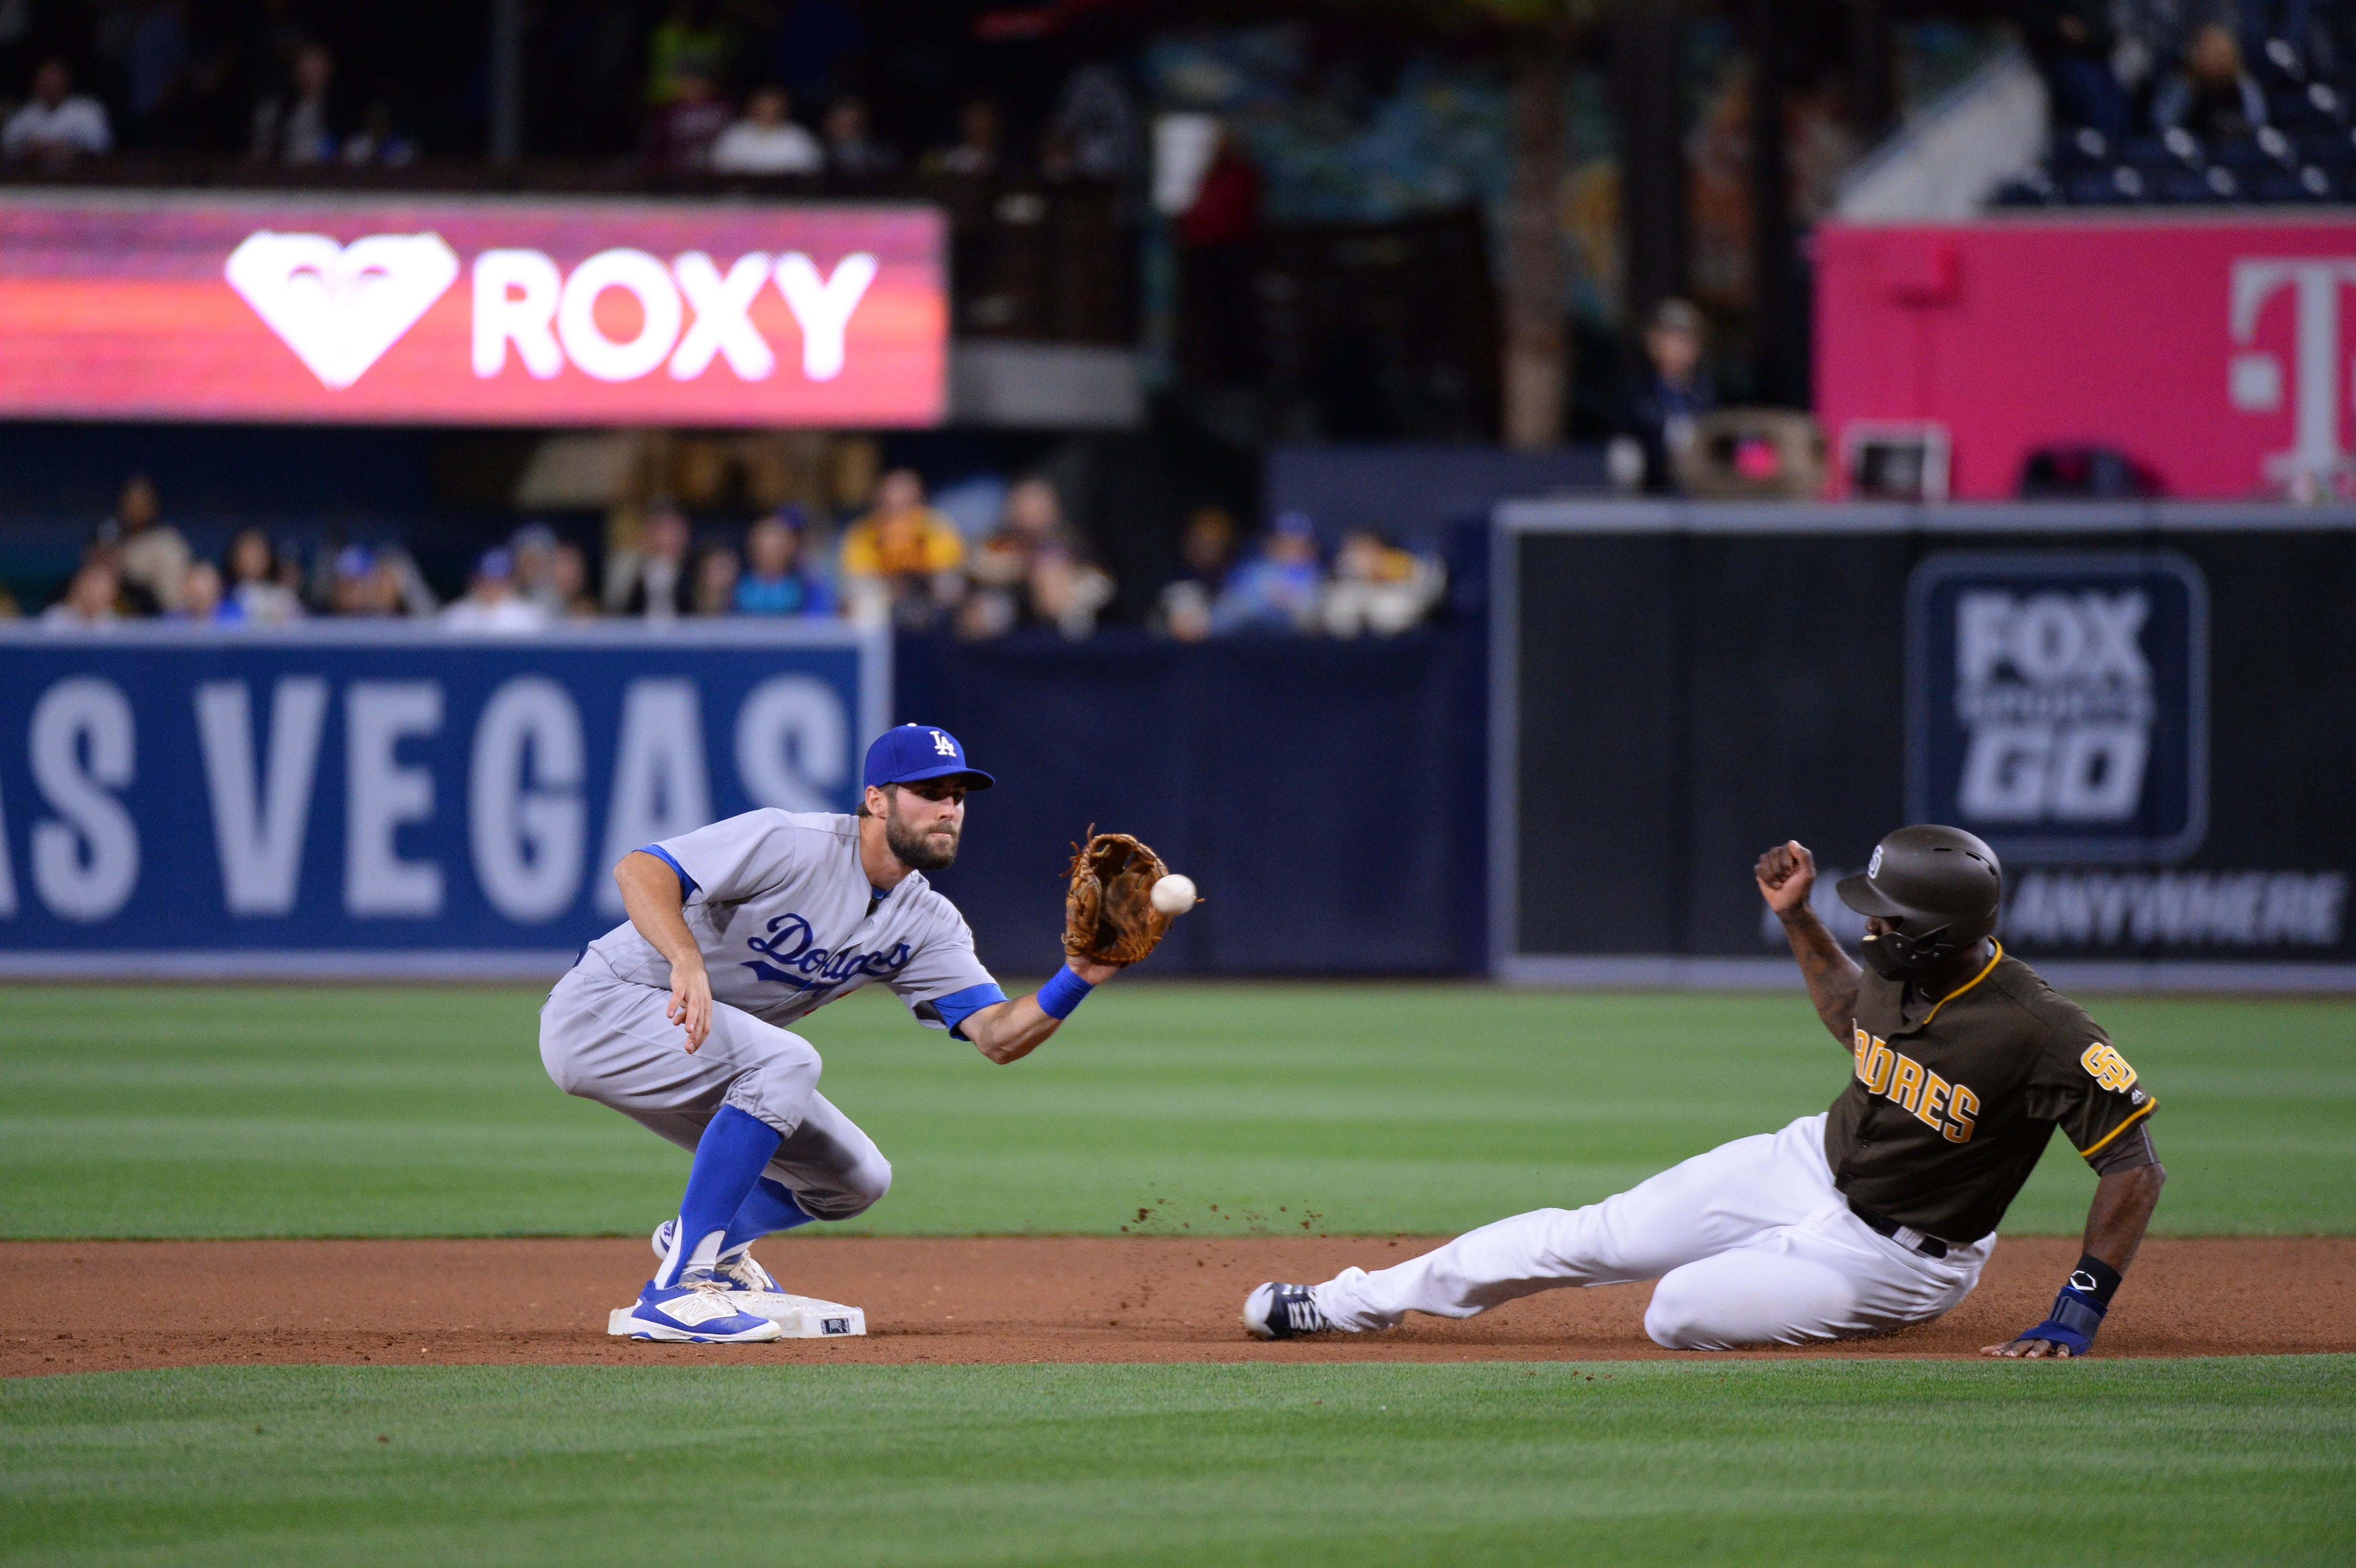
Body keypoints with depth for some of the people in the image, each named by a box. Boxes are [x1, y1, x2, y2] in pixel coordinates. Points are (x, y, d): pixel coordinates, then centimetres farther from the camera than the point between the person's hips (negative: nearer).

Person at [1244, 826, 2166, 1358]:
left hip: (1897, 1257, -7)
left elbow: (2136, 1168, -29)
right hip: (1813, 1165, 7)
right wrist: (1795, 919, 4)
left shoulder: (2041, 1033, -32)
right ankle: (1355, 1303, 15)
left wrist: (2079, 1314, -33)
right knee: (1591, 1237, 3)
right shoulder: (1900, 970, -8)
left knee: (1678, 1315, -22)